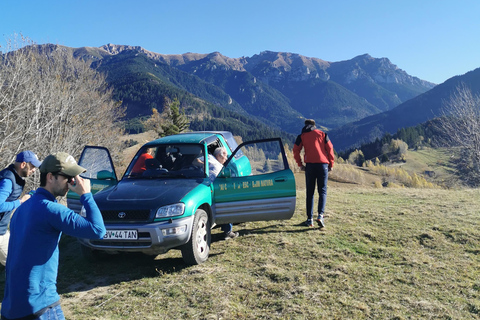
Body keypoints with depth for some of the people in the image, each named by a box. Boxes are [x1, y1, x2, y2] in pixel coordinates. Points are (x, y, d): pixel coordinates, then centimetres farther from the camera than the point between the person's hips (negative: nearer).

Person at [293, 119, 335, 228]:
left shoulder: (301, 136, 13)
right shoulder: (322, 134, 13)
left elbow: (296, 150, 4)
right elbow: (330, 149, 7)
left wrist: (300, 165, 10)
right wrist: (331, 164, 12)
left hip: (310, 165, 0)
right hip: (323, 165, 0)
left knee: (310, 193, 7)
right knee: (322, 191, 5)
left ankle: (310, 219, 6)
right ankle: (320, 215, -14)